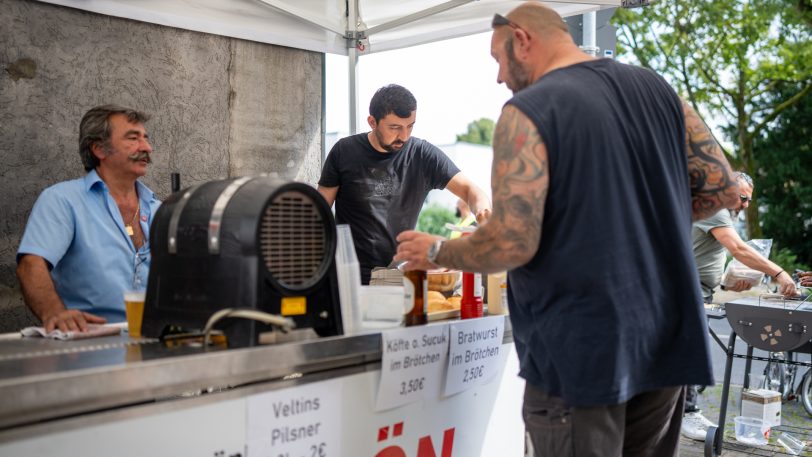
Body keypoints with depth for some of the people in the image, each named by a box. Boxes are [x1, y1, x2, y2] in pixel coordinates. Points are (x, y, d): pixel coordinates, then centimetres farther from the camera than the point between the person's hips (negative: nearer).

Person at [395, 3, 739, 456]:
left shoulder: (529, 111, -14)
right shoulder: (656, 87, 7)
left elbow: (512, 243, -20)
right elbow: (723, 187, 7)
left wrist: (437, 251, -2)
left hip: (581, 352, -7)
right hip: (666, 342, 7)